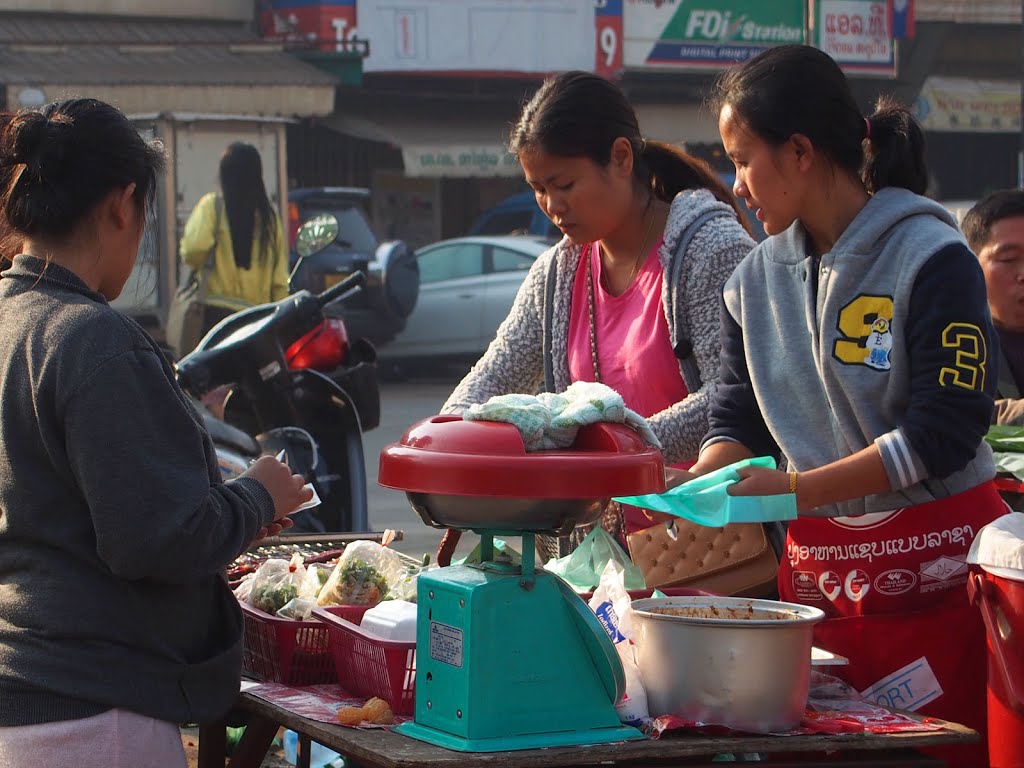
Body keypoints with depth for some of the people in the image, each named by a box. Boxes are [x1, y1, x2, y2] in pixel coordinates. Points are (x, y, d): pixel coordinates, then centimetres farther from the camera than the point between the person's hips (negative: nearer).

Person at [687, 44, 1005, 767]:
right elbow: (736, 422, 11)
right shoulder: (759, 278, 9)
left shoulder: (930, 258, -11)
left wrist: (796, 489, -19)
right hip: (817, 568, 5)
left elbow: (944, 434, -16)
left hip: (933, 571, -5)